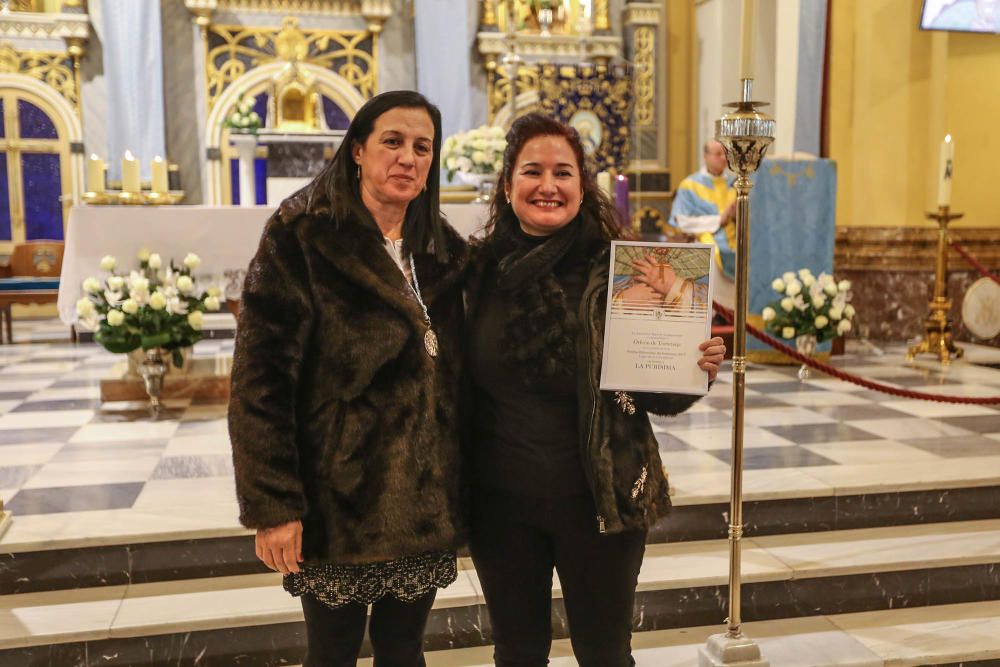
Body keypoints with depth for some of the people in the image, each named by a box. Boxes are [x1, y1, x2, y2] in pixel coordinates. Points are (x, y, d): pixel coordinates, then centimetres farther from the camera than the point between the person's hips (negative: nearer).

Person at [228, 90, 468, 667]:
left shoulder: (443, 250, 8)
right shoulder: (301, 241, -9)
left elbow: (454, 375, 12)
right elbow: (261, 380, -13)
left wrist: (457, 492, 9)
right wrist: (271, 505, -17)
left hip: (425, 503, 4)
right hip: (338, 501, -4)